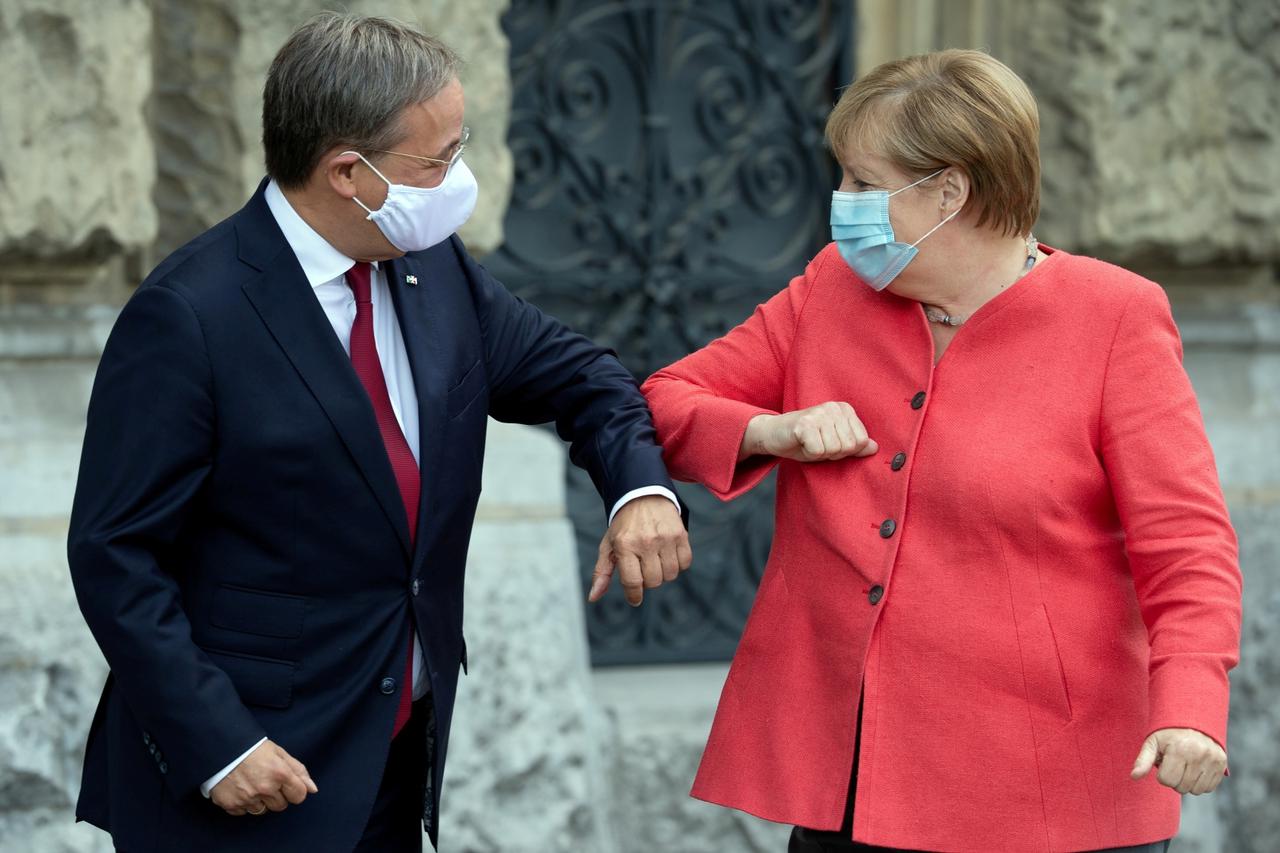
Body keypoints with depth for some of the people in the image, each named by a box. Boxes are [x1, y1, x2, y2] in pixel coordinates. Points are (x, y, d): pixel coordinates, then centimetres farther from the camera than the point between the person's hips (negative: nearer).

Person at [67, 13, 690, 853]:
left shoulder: (437, 271, 3)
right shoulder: (187, 317, -17)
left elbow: (573, 374, 16)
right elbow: (117, 556, -15)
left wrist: (641, 486, -5)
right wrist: (216, 745, -20)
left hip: (400, 753, 6)